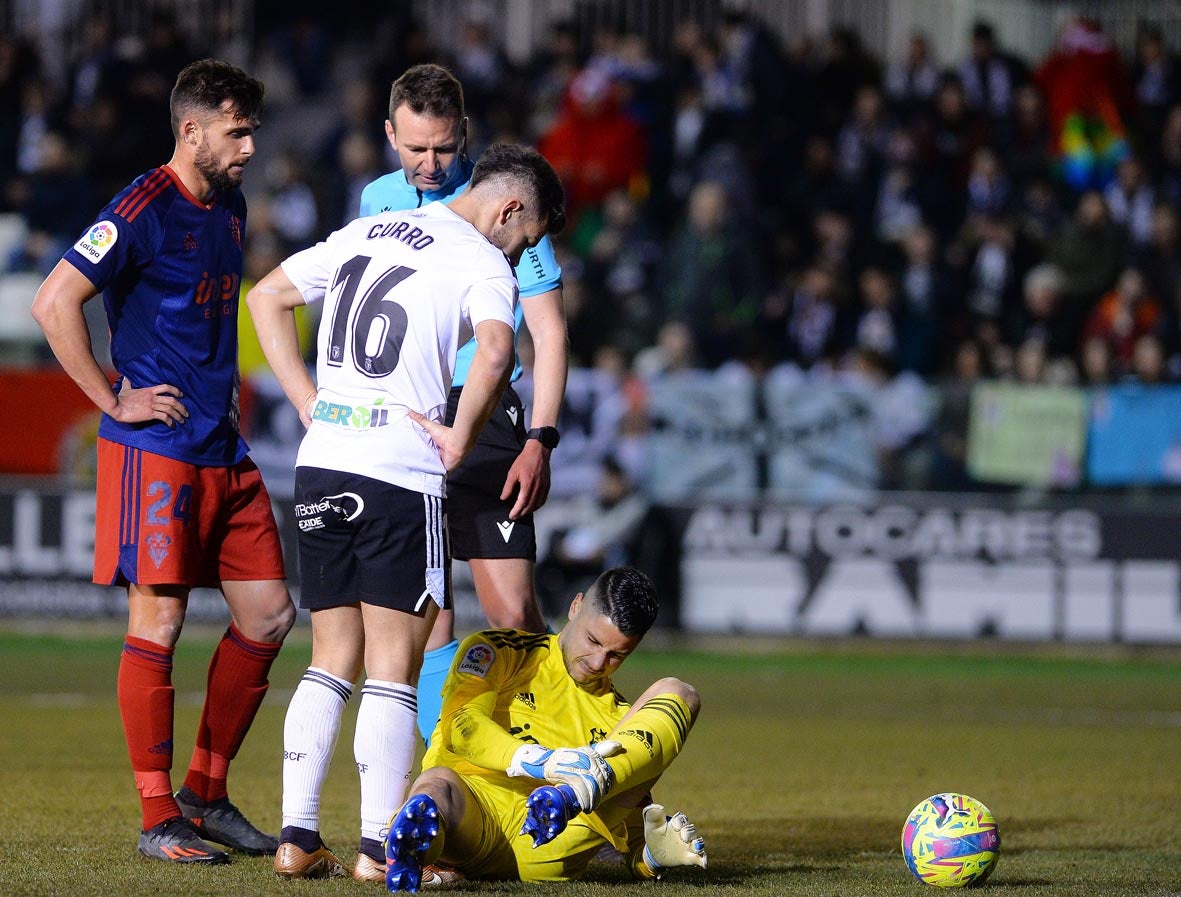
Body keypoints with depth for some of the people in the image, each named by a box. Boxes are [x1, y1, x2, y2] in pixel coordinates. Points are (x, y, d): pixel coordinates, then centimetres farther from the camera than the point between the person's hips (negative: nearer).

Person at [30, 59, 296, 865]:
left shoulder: (231, 208, 14)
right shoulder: (144, 210, -12)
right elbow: (55, 304, -18)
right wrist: (115, 399, -14)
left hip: (224, 451, 8)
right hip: (156, 452, -8)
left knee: (267, 616, 6)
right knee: (159, 623, -6)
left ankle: (206, 795, 17)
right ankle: (159, 819, -1)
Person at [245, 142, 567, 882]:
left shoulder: (365, 233, 18)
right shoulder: (483, 263, -4)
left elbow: (266, 299, 24)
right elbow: (496, 351, -24)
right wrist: (462, 437, -11)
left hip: (321, 463, 6)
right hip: (400, 475, -6)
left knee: (333, 661, 12)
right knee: (393, 668, 0)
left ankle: (298, 837, 7)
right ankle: (380, 848, -3)